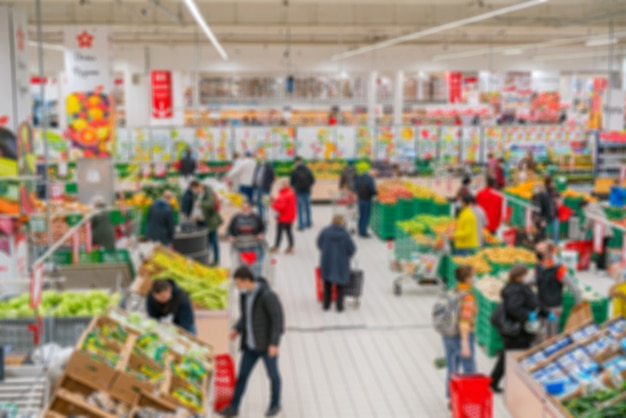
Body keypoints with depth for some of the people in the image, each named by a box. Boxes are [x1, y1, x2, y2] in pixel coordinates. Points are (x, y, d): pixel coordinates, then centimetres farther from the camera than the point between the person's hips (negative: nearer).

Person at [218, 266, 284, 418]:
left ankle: (275, 404, 32)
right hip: (250, 344, 7)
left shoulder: (267, 295, -22)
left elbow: (278, 319, -21)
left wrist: (274, 343, -24)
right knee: (242, 375, 8)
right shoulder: (245, 295, 2)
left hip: (268, 344, -7)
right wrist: (237, 329, 1)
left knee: (273, 374, 13)